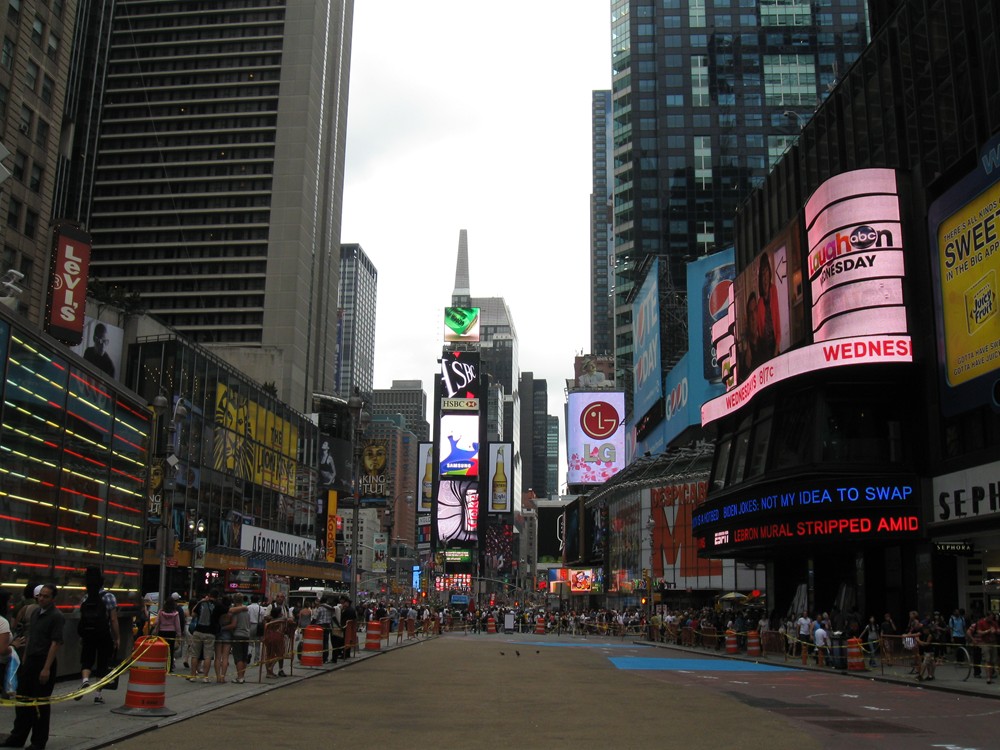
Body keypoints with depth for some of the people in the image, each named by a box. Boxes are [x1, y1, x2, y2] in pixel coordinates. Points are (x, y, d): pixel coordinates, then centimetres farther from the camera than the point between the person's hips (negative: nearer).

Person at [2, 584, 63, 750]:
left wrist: (46, 668, -21)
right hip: (29, 661, 7)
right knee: (23, 700, 12)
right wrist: (24, 661, 14)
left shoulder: (56, 616, -13)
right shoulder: (35, 613, 11)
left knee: (41, 703, 2)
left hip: (44, 663, -7)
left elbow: (56, 643, -17)